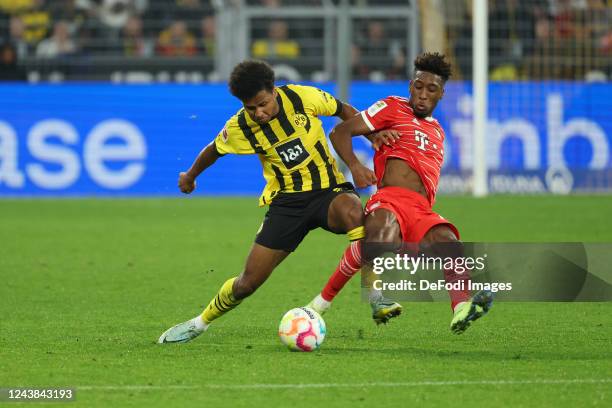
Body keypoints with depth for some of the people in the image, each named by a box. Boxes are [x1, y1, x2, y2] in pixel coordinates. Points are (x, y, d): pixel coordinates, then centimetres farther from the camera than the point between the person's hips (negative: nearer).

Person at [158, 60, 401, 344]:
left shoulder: (302, 97, -12)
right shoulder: (239, 128, -8)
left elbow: (343, 110, 6)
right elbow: (214, 150, 14)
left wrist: (372, 134, -10)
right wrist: (190, 176, 31)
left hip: (328, 190, -1)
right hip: (286, 201, 1)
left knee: (351, 211, -40)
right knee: (249, 282, -1)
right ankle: (201, 323, 27)